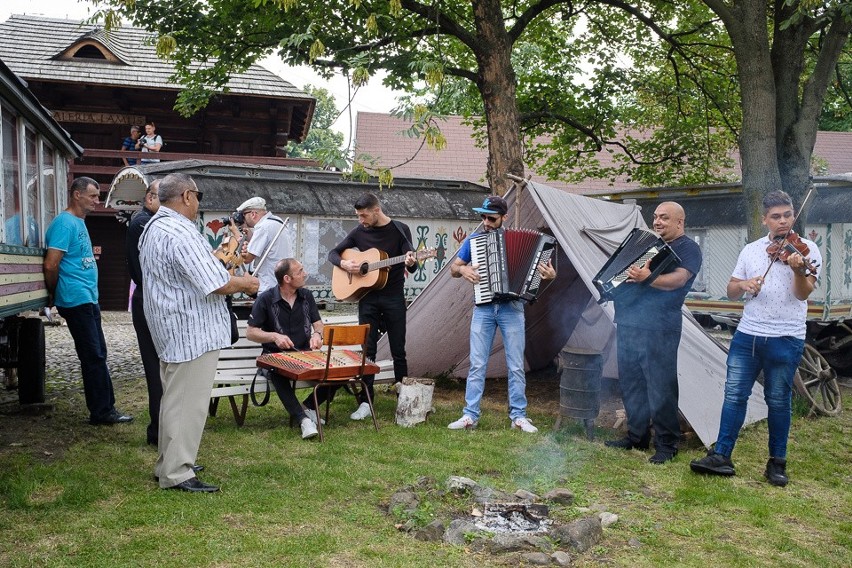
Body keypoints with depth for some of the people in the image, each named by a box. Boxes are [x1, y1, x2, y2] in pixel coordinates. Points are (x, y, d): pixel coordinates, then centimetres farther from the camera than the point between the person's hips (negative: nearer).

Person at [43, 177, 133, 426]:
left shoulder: (79, 223, 17)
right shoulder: (65, 223, -13)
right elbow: (51, 265, -18)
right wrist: (53, 294, -5)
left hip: (88, 300, 10)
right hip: (77, 300, -10)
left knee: (97, 355, 12)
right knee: (94, 356, -5)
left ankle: (105, 409, 19)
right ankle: (101, 412, 2)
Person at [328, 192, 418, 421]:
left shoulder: (400, 230, -3)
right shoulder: (359, 232, 5)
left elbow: (412, 267, -6)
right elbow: (333, 253, 12)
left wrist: (410, 263, -30)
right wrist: (344, 264, -9)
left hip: (394, 297, -2)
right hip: (367, 297, 2)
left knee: (398, 351, 4)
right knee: (367, 350, 1)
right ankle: (365, 402, 5)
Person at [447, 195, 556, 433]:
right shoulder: (473, 240, 6)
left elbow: (534, 267, 6)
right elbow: (453, 268, 13)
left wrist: (549, 274, -16)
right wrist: (462, 270, -10)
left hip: (511, 308, -1)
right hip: (483, 308, 1)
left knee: (516, 365, 3)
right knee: (477, 364, 1)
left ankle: (518, 416, 13)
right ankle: (470, 416, 8)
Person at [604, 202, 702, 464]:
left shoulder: (688, 248, -1)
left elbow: (678, 278, -18)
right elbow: (625, 269, 28)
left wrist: (648, 278, -35)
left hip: (658, 327, -8)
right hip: (628, 323, 8)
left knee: (660, 386, -5)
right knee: (630, 381, 12)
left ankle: (666, 444, 6)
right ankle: (636, 436, 24)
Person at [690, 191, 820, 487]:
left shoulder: (806, 249, -2)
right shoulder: (751, 250, 9)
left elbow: (803, 293, -15)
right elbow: (731, 292, 11)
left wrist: (799, 271, -35)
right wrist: (743, 285, -11)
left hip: (785, 339, -3)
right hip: (747, 334, 3)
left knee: (778, 401, 6)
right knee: (734, 394, 3)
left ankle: (777, 462, 19)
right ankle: (721, 456, 9)